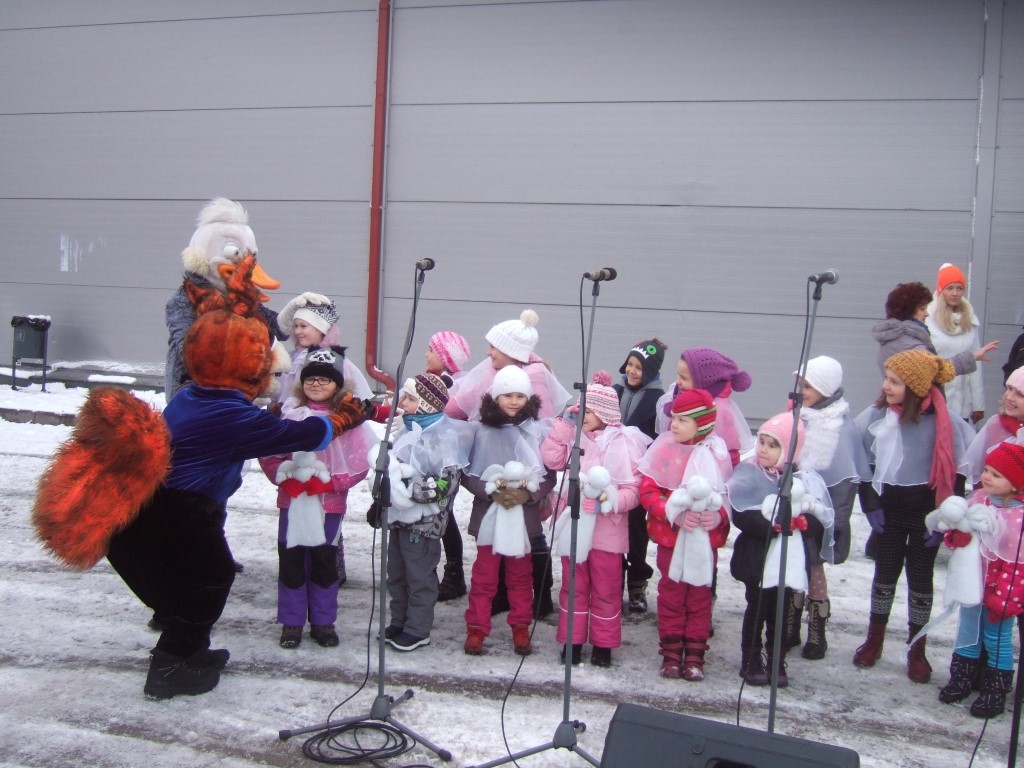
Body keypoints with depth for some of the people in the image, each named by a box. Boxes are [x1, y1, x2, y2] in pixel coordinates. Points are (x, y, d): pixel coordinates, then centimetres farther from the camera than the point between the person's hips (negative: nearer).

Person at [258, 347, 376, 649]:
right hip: (292, 500, 2)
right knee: (291, 561, 8)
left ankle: (323, 621, 24)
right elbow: (268, 454, 4)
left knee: (324, 562, 10)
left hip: (329, 503, -1)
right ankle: (292, 622, 21)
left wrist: (328, 482, -14)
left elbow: (359, 463, -7)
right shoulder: (292, 417, 0)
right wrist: (283, 476, -12)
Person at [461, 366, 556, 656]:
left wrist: (529, 493, -16)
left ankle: (520, 628, 26)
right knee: (484, 575, 8)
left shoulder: (538, 431, -6)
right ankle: (476, 628, 18)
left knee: (520, 575, 14)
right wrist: (491, 491, -16)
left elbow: (550, 475, -2)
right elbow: (467, 472, -3)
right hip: (488, 513, 0)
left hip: (524, 514, 0)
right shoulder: (482, 431, -5)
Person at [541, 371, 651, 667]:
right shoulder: (574, 437, 6)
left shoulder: (625, 442, -9)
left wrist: (611, 502, -25)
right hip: (574, 524, 4)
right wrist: (565, 424, -7)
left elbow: (634, 488, -9)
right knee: (574, 587, 12)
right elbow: (551, 458, -7)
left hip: (607, 528, -4)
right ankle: (573, 640, 23)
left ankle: (603, 644, 21)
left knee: (605, 590, 8)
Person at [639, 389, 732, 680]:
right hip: (670, 535, -1)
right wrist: (672, 512, -22)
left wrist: (718, 516, -17)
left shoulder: (718, 453, -3)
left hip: (705, 538, 1)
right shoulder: (664, 449, -6)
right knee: (671, 593, 7)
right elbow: (647, 491, -8)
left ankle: (694, 655, 19)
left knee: (700, 595, 9)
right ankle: (671, 651, 18)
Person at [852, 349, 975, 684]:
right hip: (888, 505, 2)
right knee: (885, 572, 13)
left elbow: (957, 473, -9)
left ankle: (917, 650, 21)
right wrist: (870, 503, -2)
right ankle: (874, 639, 29)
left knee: (920, 576, 8)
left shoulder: (943, 422, -16)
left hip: (925, 508, -2)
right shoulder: (875, 415, -8)